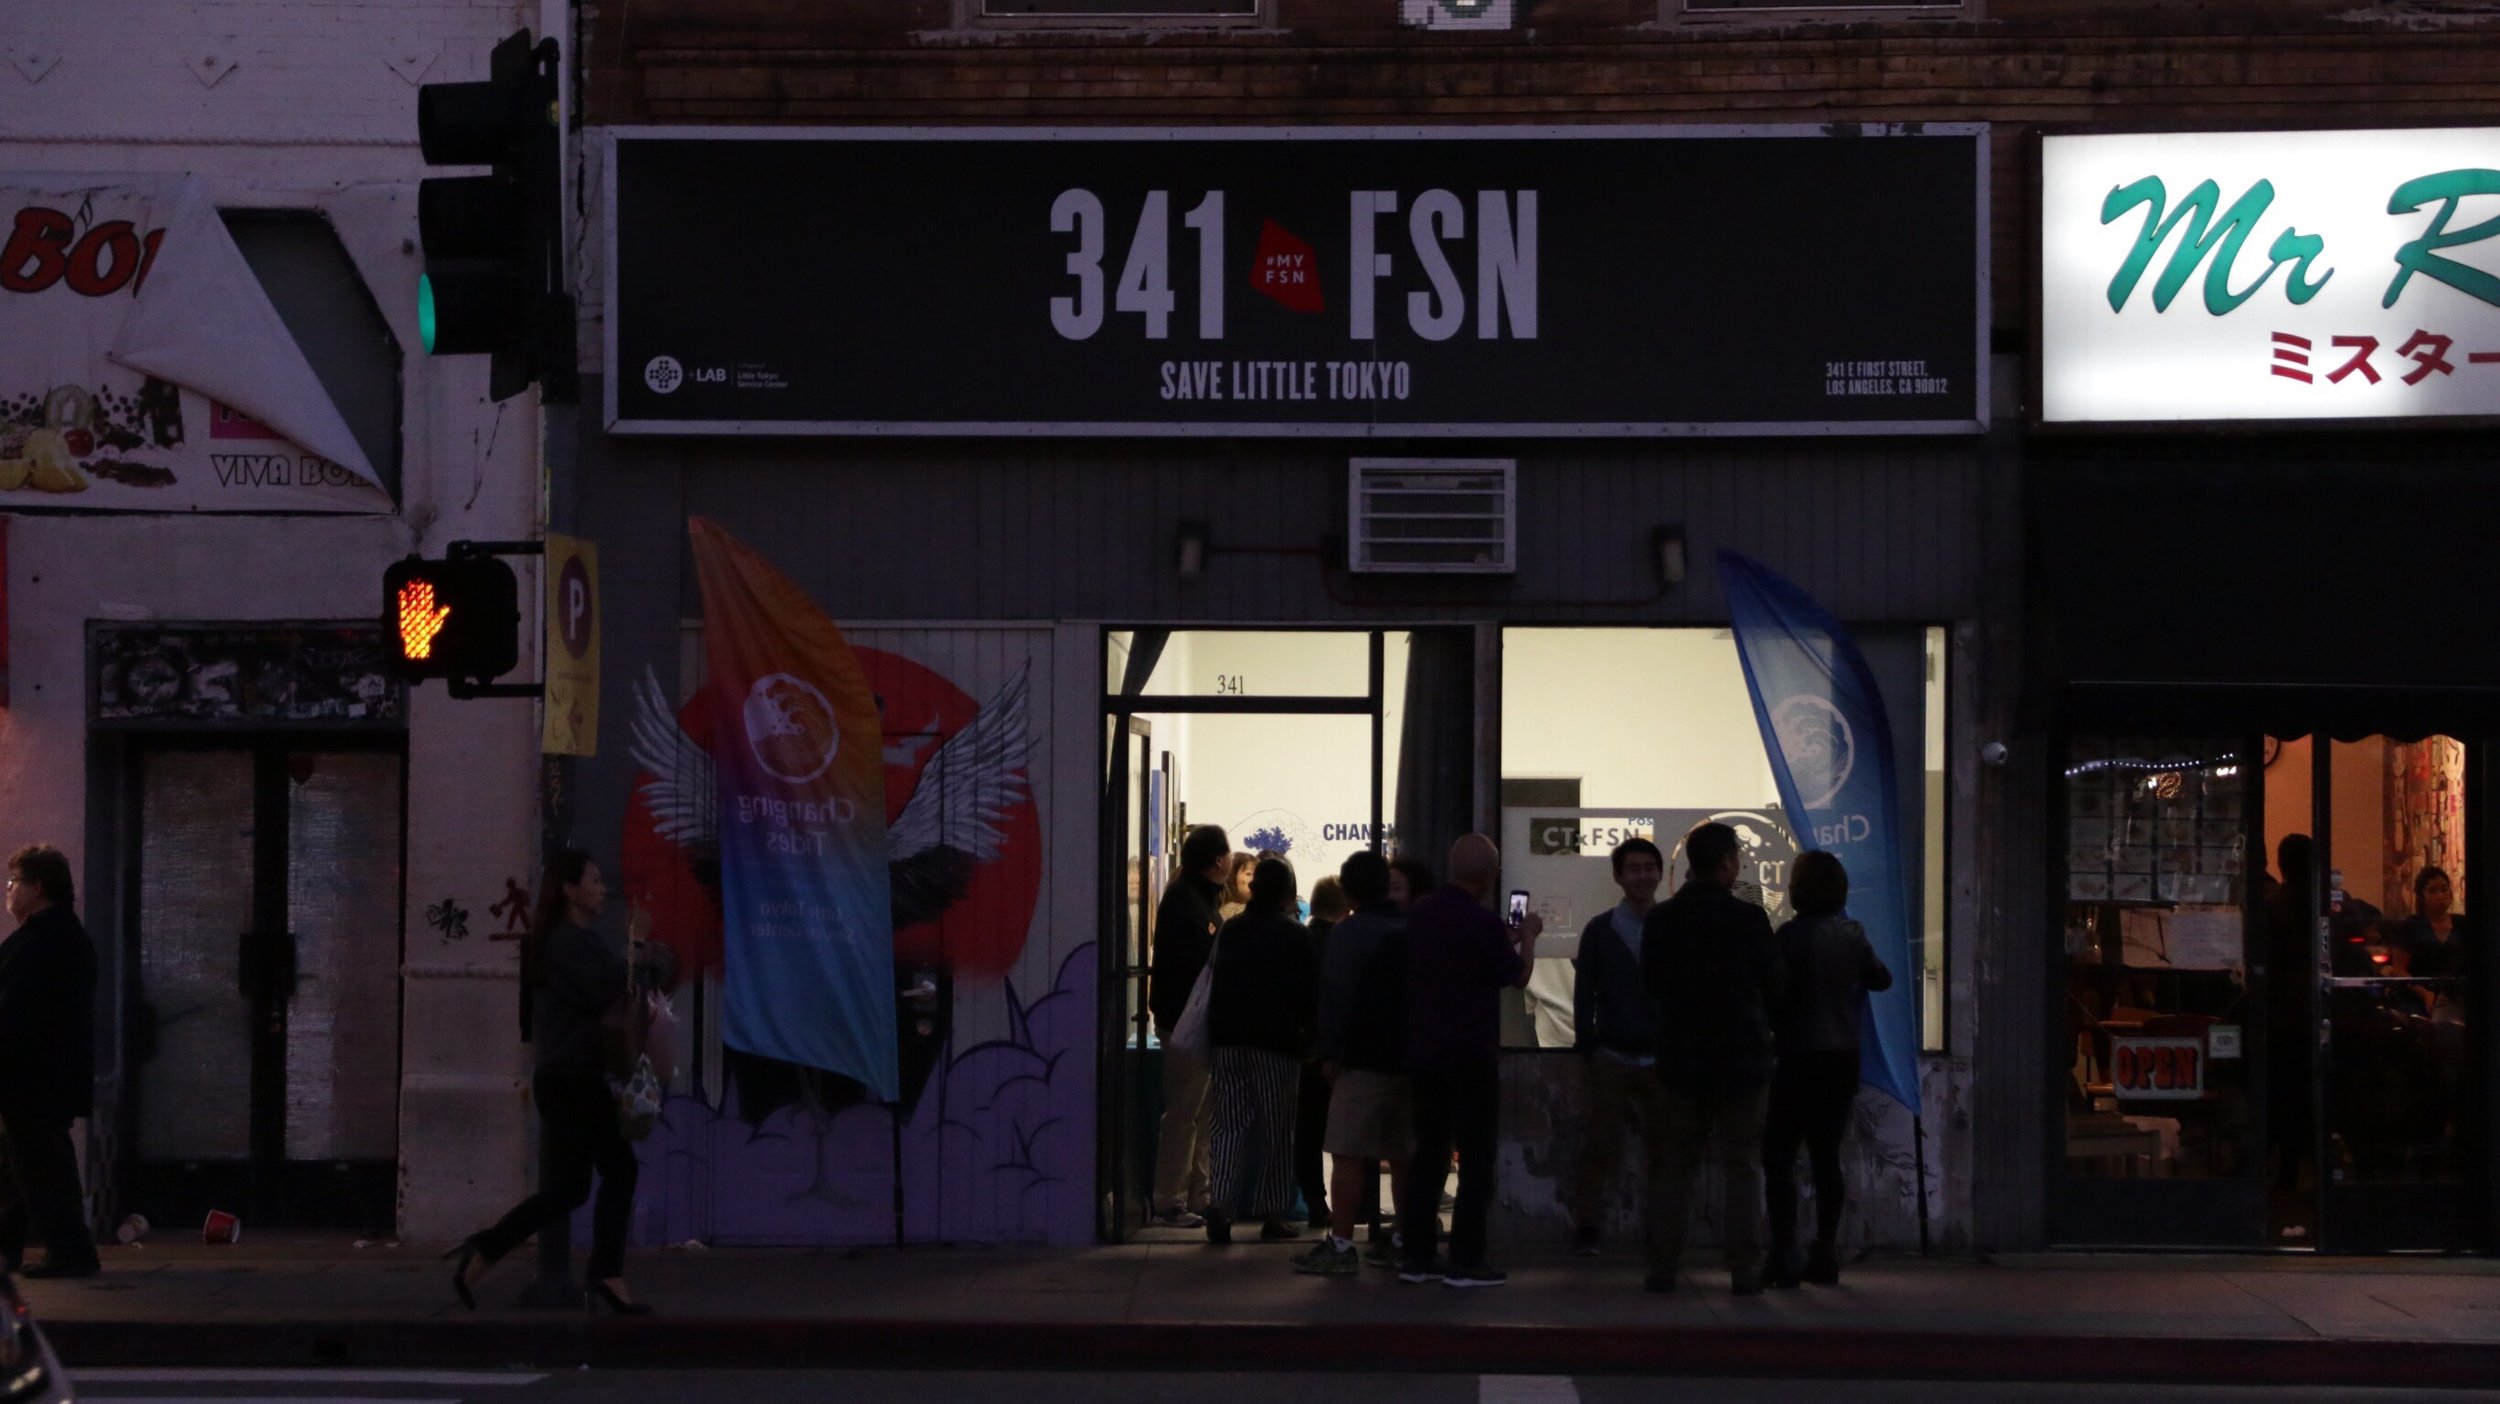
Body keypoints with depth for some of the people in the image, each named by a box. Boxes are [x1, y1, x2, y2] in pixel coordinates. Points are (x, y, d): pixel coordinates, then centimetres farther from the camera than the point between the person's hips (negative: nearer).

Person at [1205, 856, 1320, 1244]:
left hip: (1228, 1037, 3)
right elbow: (1310, 993, -2)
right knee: (1275, 1129, 4)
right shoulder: (1295, 935, -3)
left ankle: (1221, 1204, -16)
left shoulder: (1231, 930, 10)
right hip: (1276, 1041, -3)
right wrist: (1304, 1034, 12)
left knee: (1231, 1125, 3)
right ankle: (1271, 1215, 6)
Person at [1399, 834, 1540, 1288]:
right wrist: (1527, 936, 16)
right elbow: (1518, 976, -1)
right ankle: (1466, 1261, -2)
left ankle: (1417, 1256, 12)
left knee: (1428, 1154, 12)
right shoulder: (1482, 922, -16)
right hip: (1471, 1057, -7)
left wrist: (1505, 939, 27)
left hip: (1422, 1054, 7)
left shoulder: (1421, 914, 5)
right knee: (1476, 1158, 0)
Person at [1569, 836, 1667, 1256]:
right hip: (1612, 1058, 0)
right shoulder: (1600, 930, 5)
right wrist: (1587, 1049, -2)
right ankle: (1587, 1226, 2)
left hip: (1663, 1059, 0)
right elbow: (1584, 995, 5)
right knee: (1600, 1147, -2)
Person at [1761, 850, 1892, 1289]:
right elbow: (1881, 978, 20)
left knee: (1778, 1157, -2)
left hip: (1802, 1059, -6)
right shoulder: (1852, 934, 4)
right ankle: (1825, 1256, 13)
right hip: (1844, 1058, 6)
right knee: (1826, 1157, 13)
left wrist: (1768, 1028, 6)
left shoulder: (1793, 935, -14)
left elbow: (1775, 995, -13)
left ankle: (1784, 1256, -10)